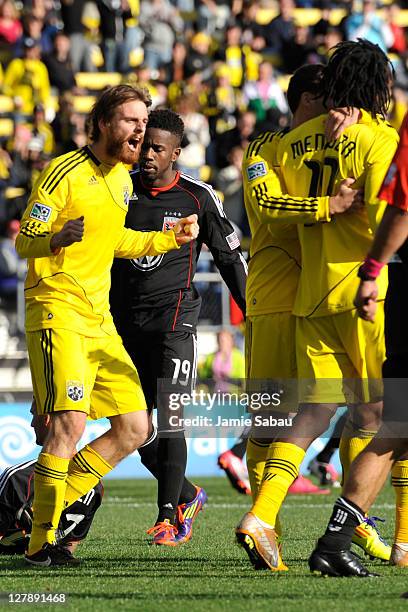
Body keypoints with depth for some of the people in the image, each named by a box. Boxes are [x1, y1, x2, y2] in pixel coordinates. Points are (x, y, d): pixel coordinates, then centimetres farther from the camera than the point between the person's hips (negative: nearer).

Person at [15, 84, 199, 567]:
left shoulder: (121, 177, 14)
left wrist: (171, 238, 21)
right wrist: (58, 239, -33)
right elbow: (24, 241, -12)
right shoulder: (64, 172, -10)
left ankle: (51, 505, 15)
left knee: (134, 428, 5)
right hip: (56, 308, -8)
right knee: (71, 421, -21)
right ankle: (40, 541, -13)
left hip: (100, 317, 8)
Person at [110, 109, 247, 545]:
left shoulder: (197, 198, -2)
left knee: (168, 419, -15)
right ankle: (187, 496, 25)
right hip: (125, 320, 4)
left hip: (173, 317, -4)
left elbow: (229, 257, 6)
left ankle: (169, 516, -9)